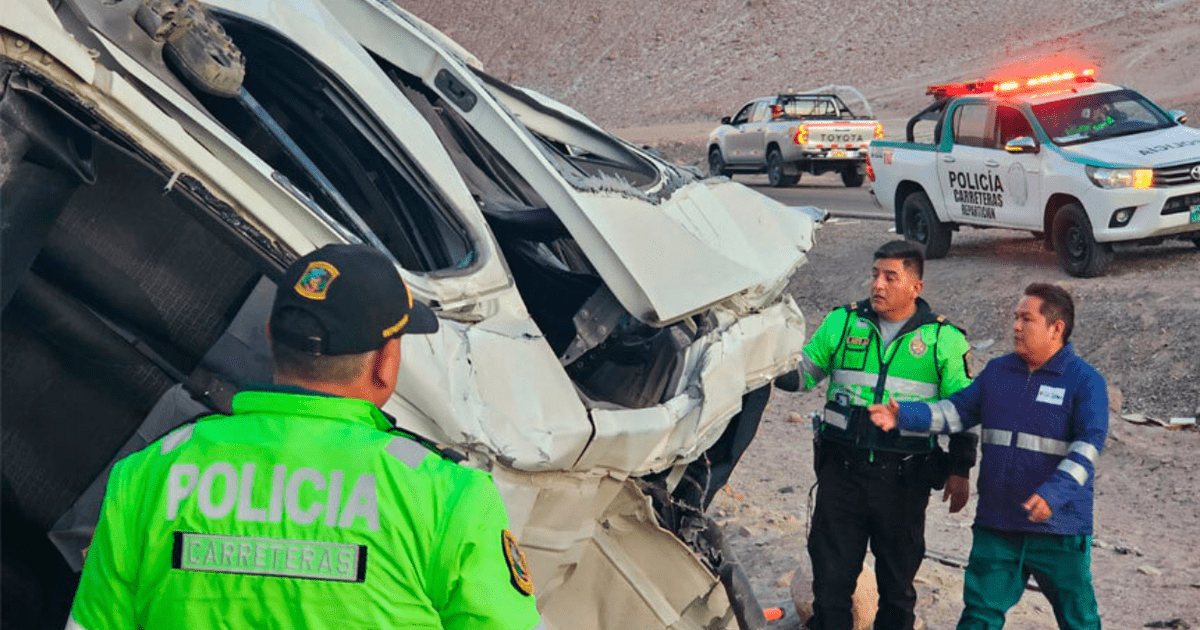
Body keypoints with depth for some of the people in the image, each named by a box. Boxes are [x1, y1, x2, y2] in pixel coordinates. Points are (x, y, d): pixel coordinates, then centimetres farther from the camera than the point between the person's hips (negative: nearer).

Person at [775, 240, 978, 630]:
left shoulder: (943, 339, -1)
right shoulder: (843, 322, 3)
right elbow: (802, 374, 7)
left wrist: (960, 470, 3)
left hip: (904, 477, -1)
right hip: (842, 469, 1)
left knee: (898, 574, 13)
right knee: (831, 571, 7)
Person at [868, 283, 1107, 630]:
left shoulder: (1085, 380, -7)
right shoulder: (998, 372, 10)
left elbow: (1088, 445, -16)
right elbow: (955, 411, 8)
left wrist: (1053, 493, -29)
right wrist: (903, 415, -8)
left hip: (1059, 529, -4)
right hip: (996, 524, 4)